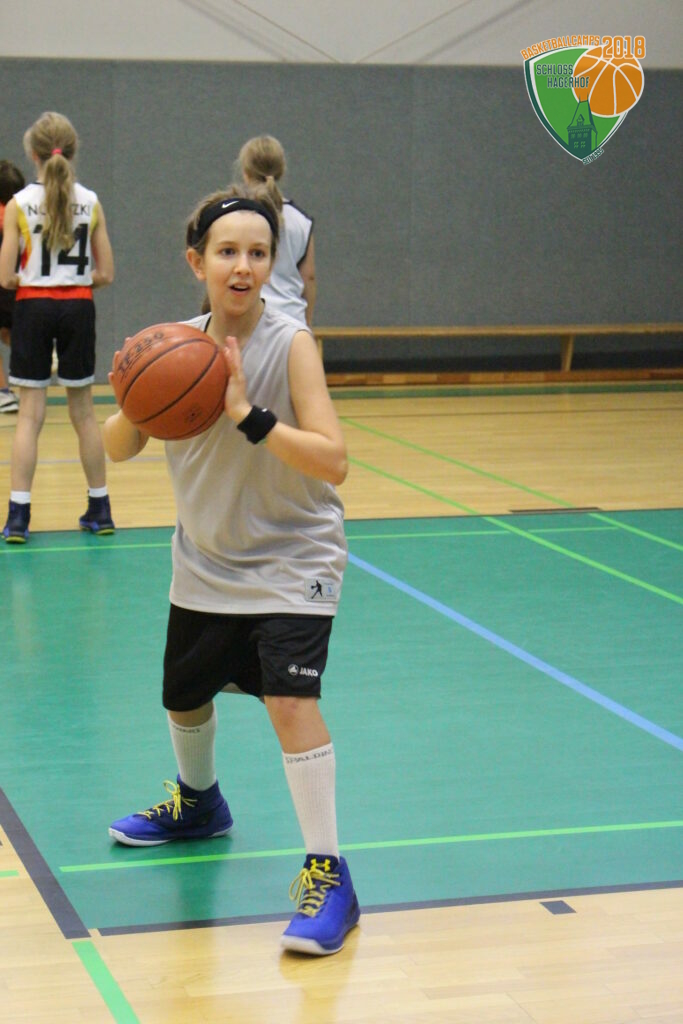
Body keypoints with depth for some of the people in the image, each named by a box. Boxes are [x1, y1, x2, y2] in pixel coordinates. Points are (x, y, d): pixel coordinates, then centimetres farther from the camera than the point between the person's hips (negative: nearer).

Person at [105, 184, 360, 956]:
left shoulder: (291, 345, -19)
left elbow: (332, 460, -28)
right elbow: (117, 448, -4)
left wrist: (248, 414, -38)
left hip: (291, 560, -5)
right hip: (205, 563, 6)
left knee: (289, 697, -22)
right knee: (183, 696, 20)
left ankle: (327, 874, -12)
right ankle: (198, 804, 52)